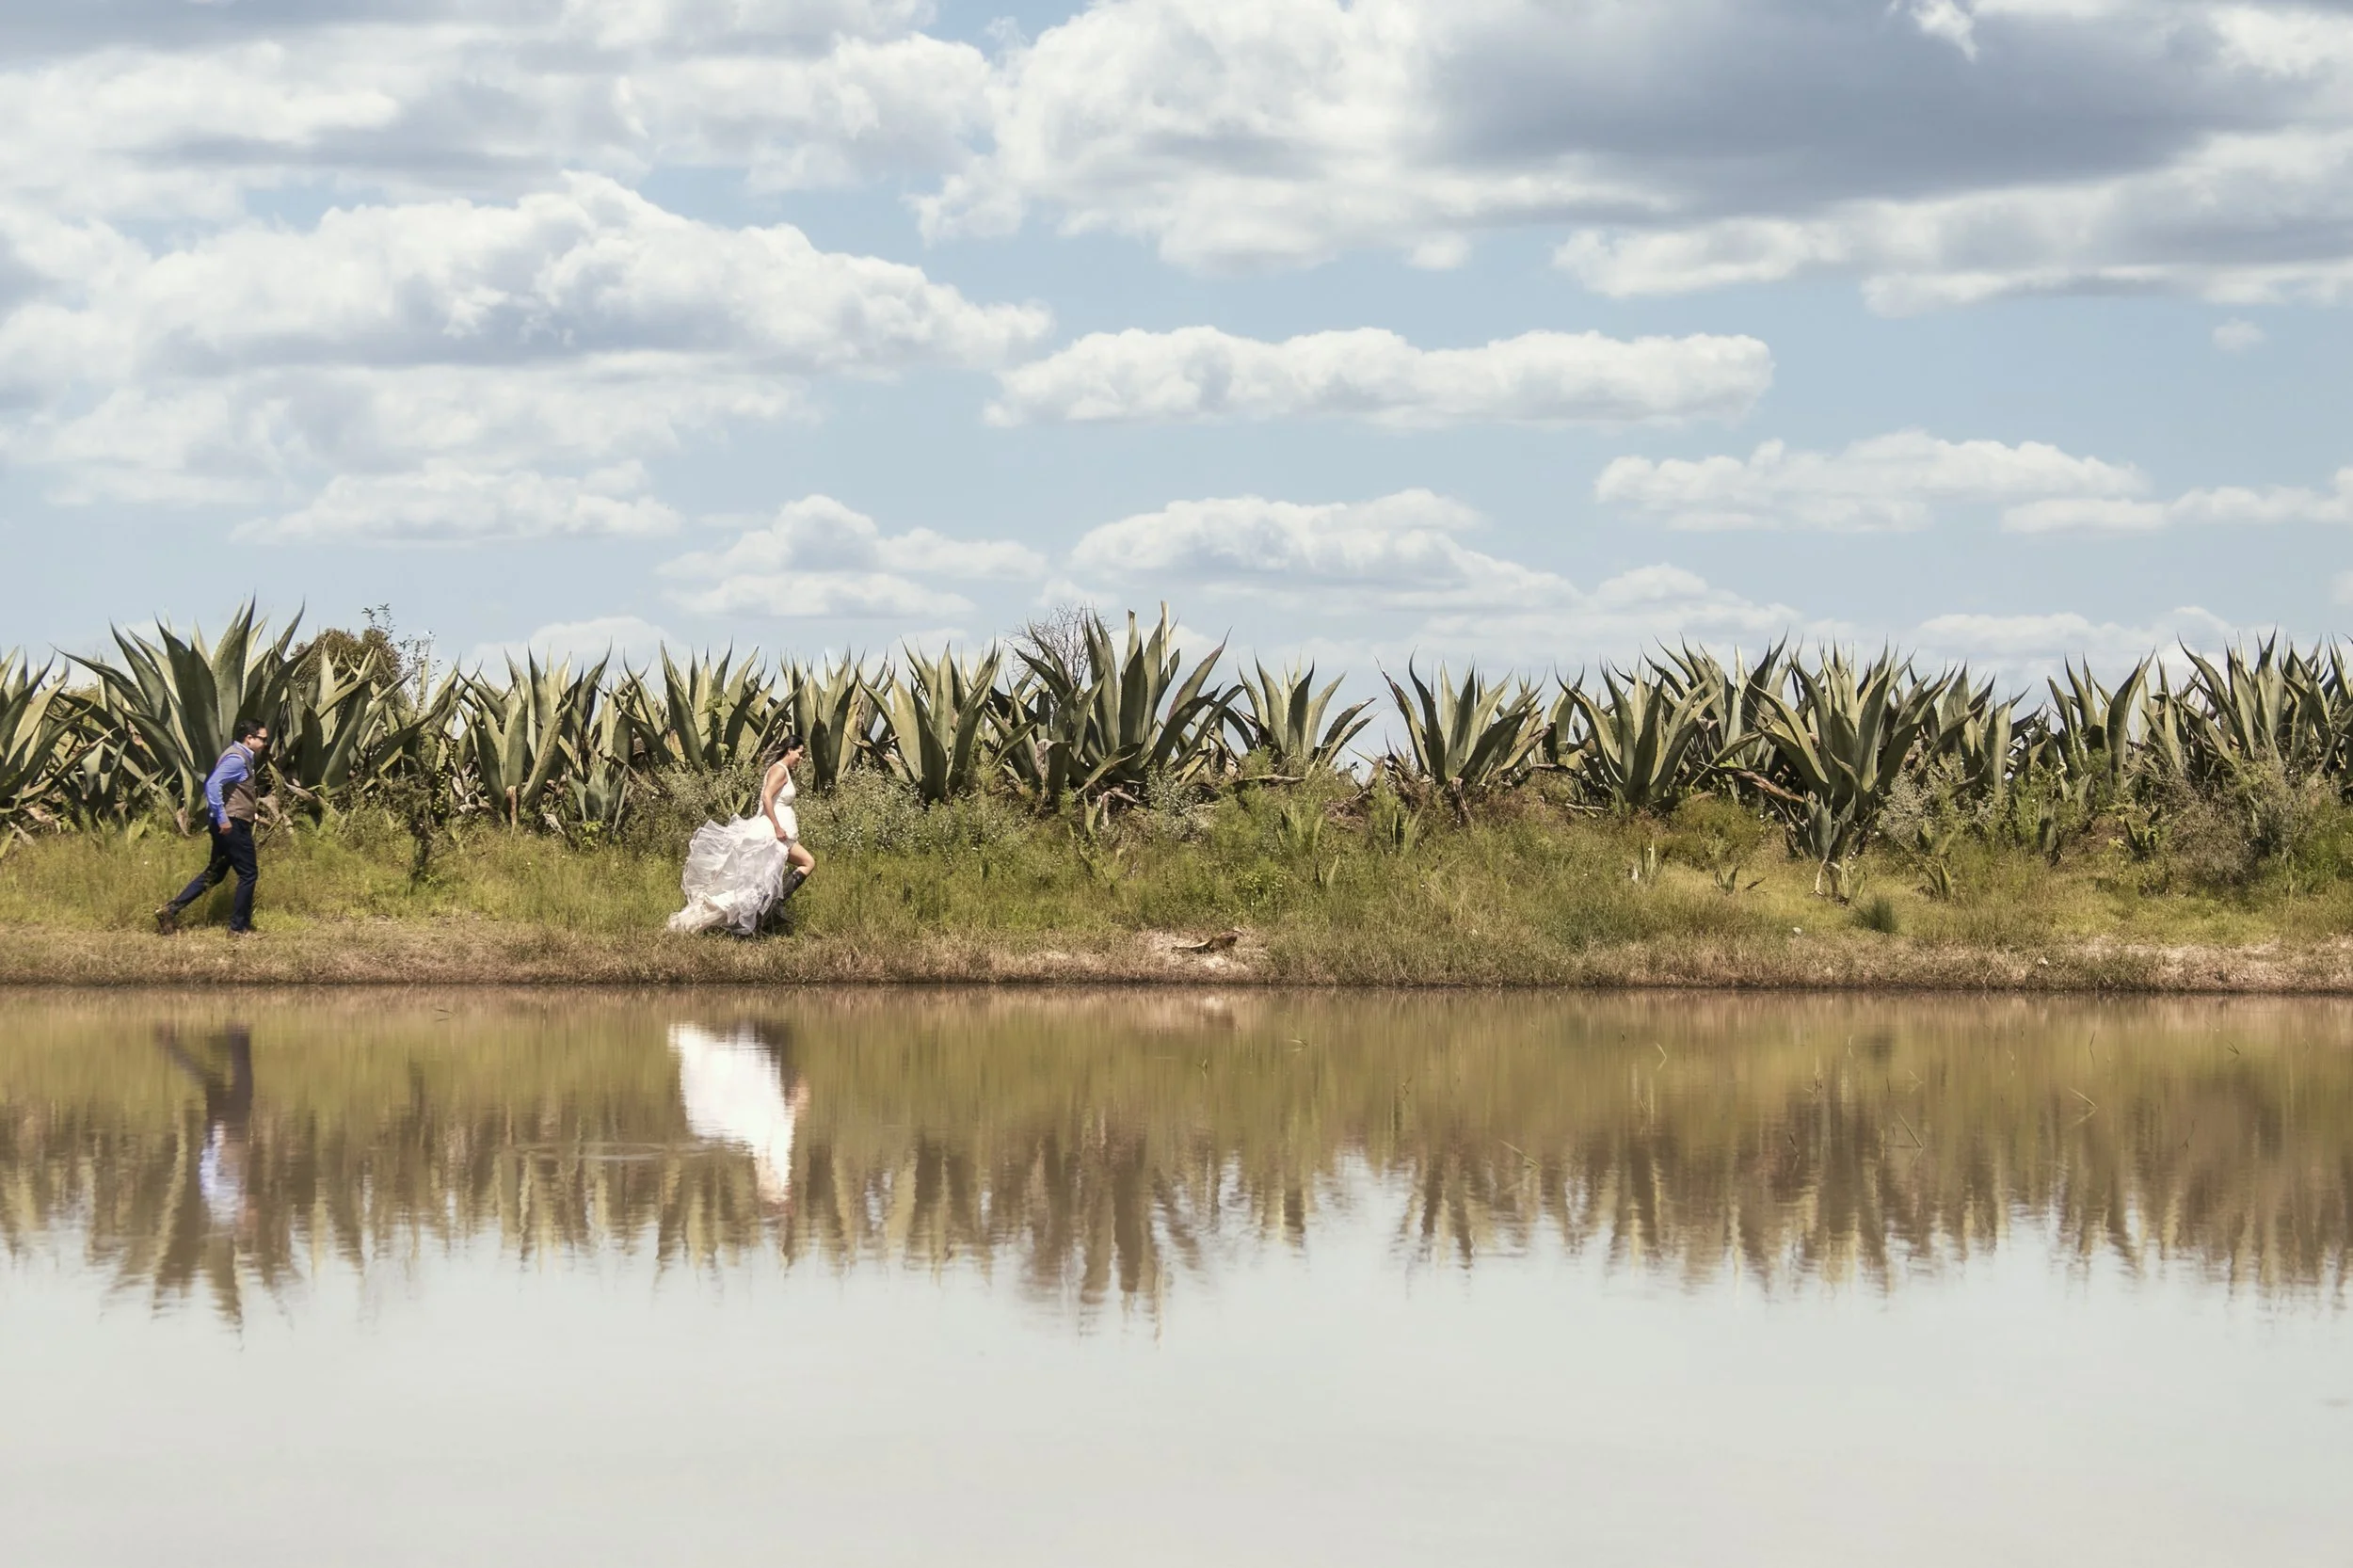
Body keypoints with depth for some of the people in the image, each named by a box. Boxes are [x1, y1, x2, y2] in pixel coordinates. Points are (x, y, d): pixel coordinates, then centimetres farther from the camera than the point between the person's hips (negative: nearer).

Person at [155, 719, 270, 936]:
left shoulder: (241, 757, 17)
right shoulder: (237, 759, -15)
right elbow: (213, 785, -26)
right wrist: (222, 818, -27)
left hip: (228, 823, 10)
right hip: (232, 824, -10)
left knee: (214, 873, 13)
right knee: (248, 874, -2)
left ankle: (171, 910, 9)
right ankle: (239, 927, 4)